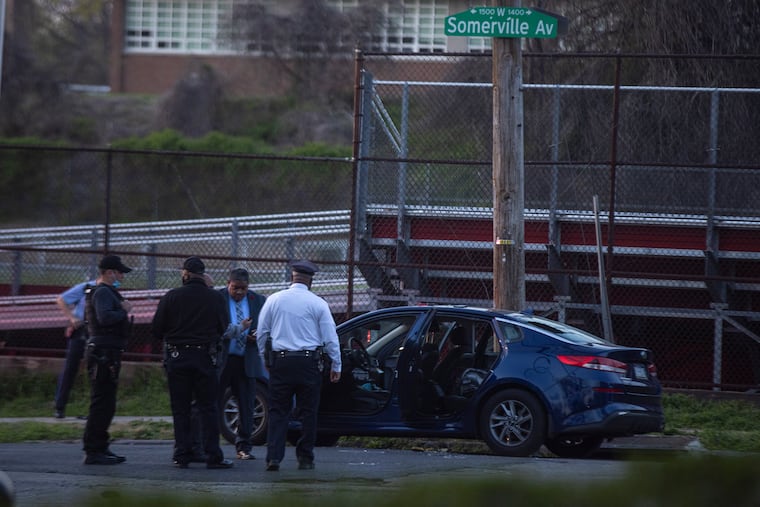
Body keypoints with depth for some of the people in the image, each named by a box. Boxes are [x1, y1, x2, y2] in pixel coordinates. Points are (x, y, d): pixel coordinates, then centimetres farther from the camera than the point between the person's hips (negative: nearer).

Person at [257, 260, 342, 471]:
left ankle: (274, 457, -9)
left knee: (278, 411, 3)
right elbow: (330, 337, 1)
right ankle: (305, 458, 9)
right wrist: (336, 366, 8)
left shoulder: (274, 300, 4)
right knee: (308, 411, 7)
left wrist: (265, 359, 22)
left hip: (279, 361, 1)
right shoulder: (317, 303, -1)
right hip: (309, 362, -1)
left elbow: (262, 332, 10)